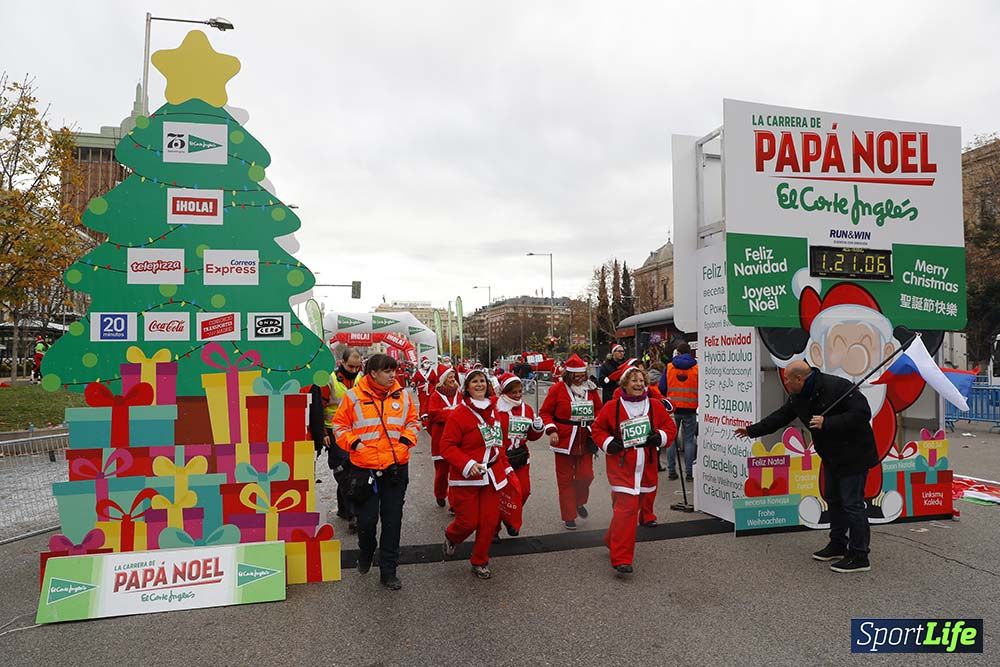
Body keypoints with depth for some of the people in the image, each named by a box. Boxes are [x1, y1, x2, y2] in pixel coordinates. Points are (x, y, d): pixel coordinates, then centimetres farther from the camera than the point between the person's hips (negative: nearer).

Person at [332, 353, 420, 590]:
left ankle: (388, 571, 21)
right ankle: (365, 556, 39)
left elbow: (412, 421, 16)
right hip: (365, 468, -2)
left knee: (392, 521, 7)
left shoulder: (402, 395, 2)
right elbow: (339, 425, 4)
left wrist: (407, 438, -1)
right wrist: (353, 443, -10)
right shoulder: (354, 396, -5)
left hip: (396, 467, 2)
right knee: (367, 520, 7)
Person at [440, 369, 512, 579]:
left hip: (492, 476, 6)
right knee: (468, 521, -1)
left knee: (489, 521, 7)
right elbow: (447, 446, -15)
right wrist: (467, 465, -24)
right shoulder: (459, 414, -12)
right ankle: (451, 538, 34)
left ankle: (480, 562, 26)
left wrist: (506, 467, 17)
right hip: (465, 477, -5)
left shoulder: (493, 412, 8)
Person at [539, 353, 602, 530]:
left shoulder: (591, 389, 4)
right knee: (565, 480, 5)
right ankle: (569, 517, 18)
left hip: (585, 441, 3)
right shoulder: (557, 389, -8)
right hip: (564, 441, -3)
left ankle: (579, 502, 33)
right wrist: (551, 430, -16)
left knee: (586, 476, 2)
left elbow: (599, 410, 16)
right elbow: (545, 412, -4)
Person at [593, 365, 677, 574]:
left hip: (647, 466, 5)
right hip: (621, 465, -5)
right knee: (626, 509, -14)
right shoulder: (612, 407, -4)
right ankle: (621, 559, -9)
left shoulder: (655, 406, 4)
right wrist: (608, 443, -12)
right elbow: (598, 429, 5)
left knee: (644, 499, 18)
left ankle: (613, 540, 42)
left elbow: (670, 427, 9)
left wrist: (660, 437, -10)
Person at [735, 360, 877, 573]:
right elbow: (781, 416, 12)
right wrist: (752, 430, 13)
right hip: (831, 456, 9)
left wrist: (826, 423, -33)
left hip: (853, 456, -9)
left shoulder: (837, 387, -26)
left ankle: (859, 556, 3)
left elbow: (862, 413, -31)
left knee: (852, 504, -7)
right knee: (833, 499, 18)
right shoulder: (798, 397, 1)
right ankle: (837, 546, 33)